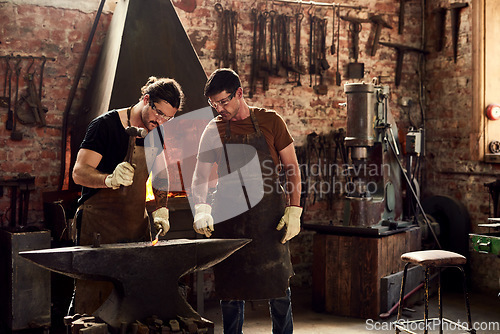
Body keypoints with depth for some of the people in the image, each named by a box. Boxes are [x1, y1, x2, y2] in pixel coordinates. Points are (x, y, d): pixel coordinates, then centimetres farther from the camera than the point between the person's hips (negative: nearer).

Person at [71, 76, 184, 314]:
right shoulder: (106, 125, -9)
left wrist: (161, 209, 7)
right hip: (98, 226, -6)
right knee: (93, 299, -9)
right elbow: (79, 172, -16)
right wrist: (111, 179, -36)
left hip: (137, 225, 6)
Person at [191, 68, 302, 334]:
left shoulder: (270, 121, 2)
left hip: (268, 214, -1)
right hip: (227, 215, 2)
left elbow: (292, 169, 4)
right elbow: (200, 177, 5)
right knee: (230, 290, 6)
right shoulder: (213, 130, 6)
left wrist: (294, 210, -5)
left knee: (278, 285, 2)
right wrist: (201, 208, -14)